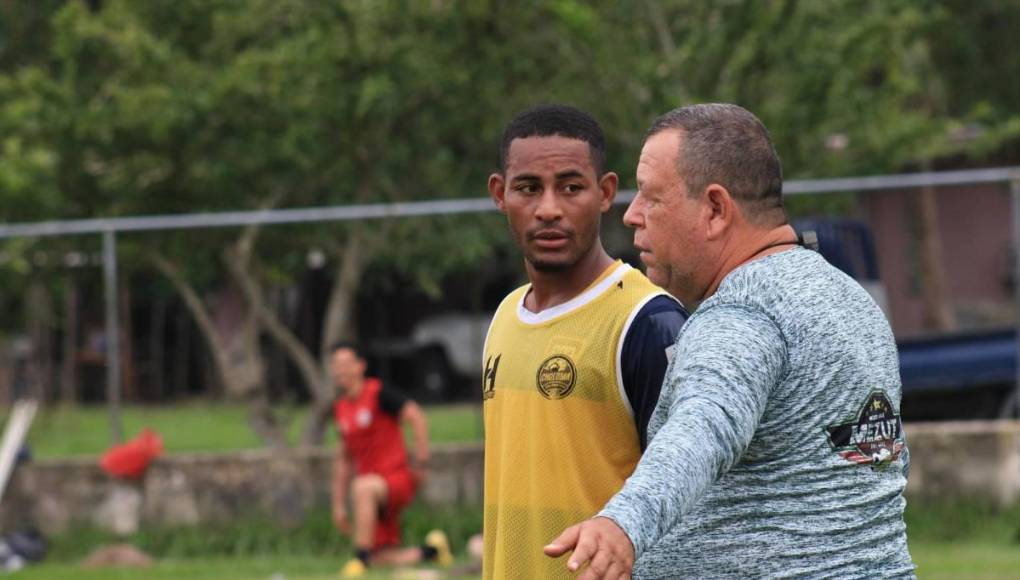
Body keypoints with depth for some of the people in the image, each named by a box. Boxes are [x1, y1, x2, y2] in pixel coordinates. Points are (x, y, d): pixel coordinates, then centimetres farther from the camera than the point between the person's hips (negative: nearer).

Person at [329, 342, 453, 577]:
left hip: (398, 478, -7)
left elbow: (416, 416, -15)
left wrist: (420, 461, -18)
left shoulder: (378, 394, -7)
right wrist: (338, 505, 18)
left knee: (362, 487, -39)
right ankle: (430, 550, 24)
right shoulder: (340, 407, 13)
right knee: (384, 561, -3)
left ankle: (361, 558, -35)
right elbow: (343, 459, 20)